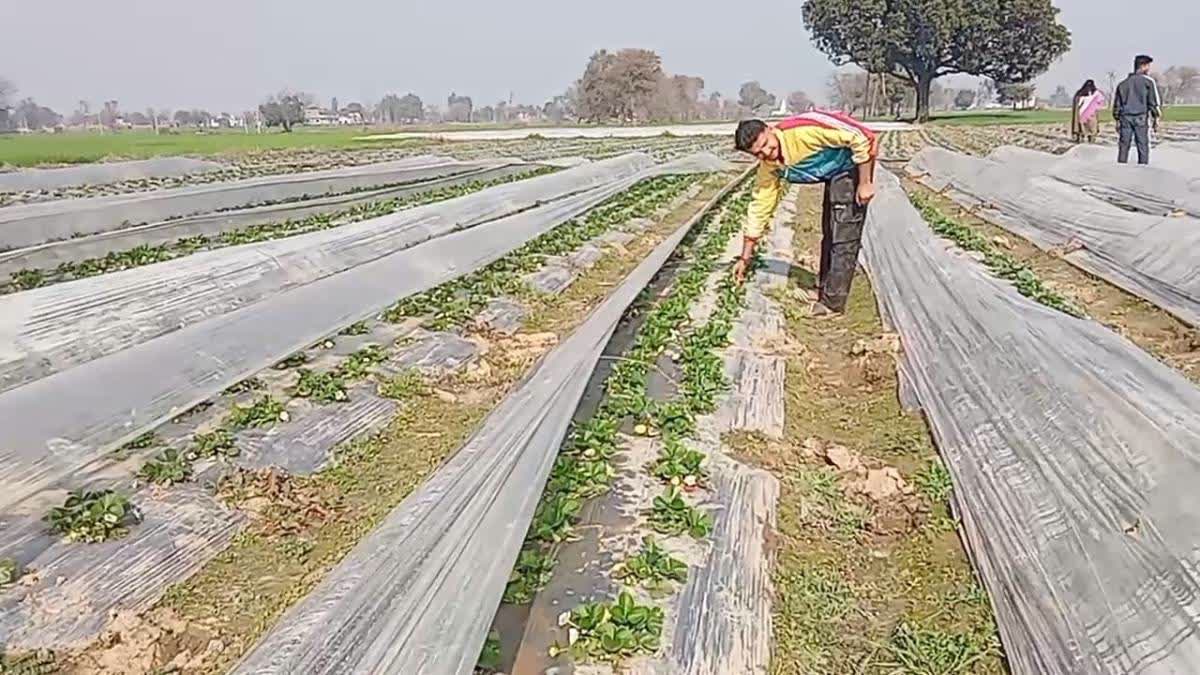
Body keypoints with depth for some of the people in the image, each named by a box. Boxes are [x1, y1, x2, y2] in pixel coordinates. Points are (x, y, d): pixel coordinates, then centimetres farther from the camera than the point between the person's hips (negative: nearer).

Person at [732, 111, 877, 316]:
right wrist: (745, 258, 2)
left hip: (855, 162, -8)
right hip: (834, 173, 8)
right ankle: (825, 289, 31)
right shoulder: (770, 167, -9)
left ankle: (832, 301, -5)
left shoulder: (803, 130, -33)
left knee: (844, 234, -11)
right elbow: (759, 209, -1)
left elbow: (859, 137, -28)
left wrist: (865, 183, -25)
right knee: (829, 232, 16)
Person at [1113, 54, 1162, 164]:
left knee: (1123, 145, 3)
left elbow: (1116, 104, 13)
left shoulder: (1123, 83, 14)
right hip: (1141, 118, -4)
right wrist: (1156, 119, 1)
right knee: (1143, 145, -1)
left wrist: (1117, 120, 17)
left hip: (1125, 118, 4)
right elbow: (1153, 103, -4)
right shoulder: (1148, 81, 1)